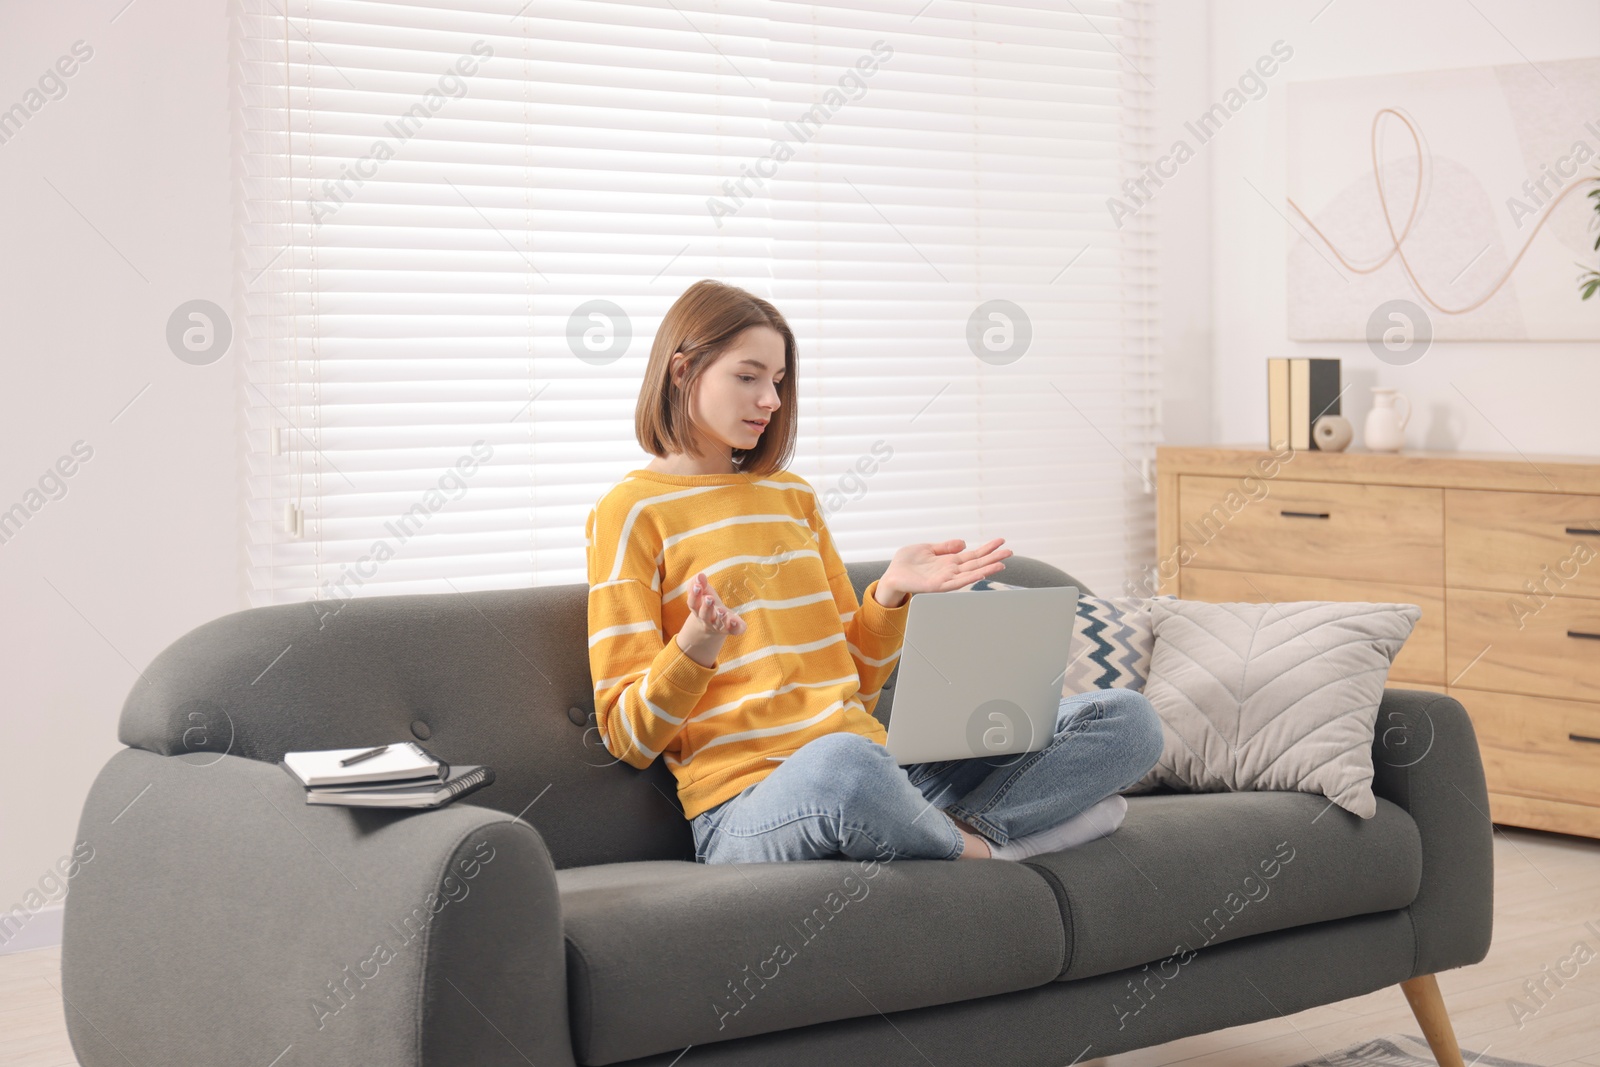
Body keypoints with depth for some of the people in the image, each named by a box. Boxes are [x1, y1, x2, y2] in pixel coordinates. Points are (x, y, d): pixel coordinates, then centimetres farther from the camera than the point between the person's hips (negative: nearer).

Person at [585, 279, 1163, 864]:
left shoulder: (792, 495, 22)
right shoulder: (629, 511, 2)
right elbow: (629, 738, -3)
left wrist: (891, 594, 5)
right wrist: (697, 646, -21)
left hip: (885, 771, 7)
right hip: (749, 804, -6)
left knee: (1127, 718, -4)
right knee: (841, 761, -44)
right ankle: (979, 850, -15)